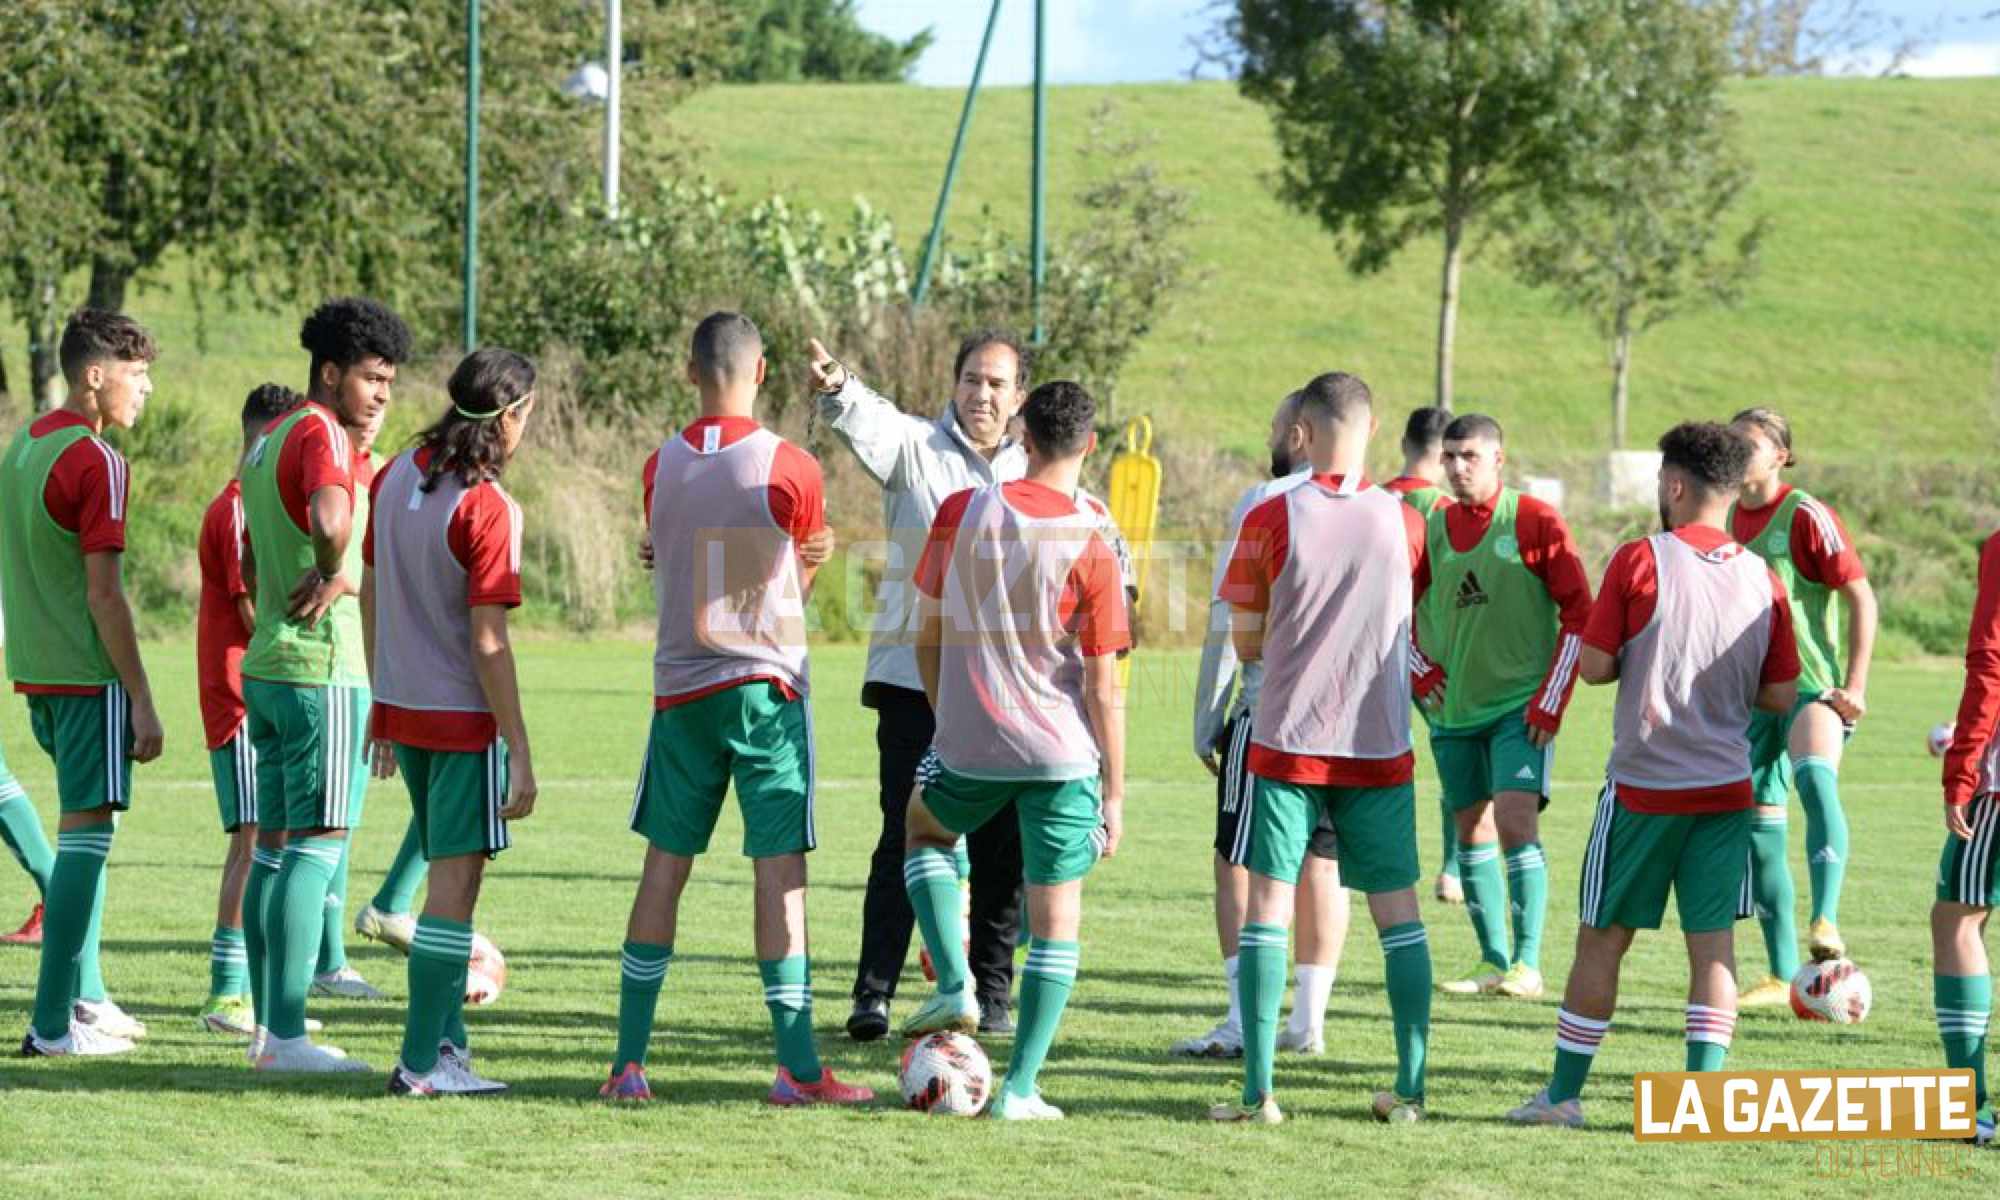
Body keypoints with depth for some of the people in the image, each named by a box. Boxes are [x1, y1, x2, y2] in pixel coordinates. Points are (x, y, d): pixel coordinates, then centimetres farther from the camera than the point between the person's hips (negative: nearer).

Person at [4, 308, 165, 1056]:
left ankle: (84, 996, 26)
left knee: (83, 826, 20)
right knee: (87, 832, -5)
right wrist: (143, 701, -14)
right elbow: (103, 592, -18)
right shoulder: (96, 462, -15)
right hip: (88, 676, -9)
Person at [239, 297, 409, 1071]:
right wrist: (336, 573, -16)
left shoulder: (267, 442, 16)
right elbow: (330, 519, -35)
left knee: (275, 845, 12)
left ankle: (268, 1026, 15)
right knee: (319, 844, -8)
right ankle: (286, 1036, -12)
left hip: (266, 664, 10)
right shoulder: (322, 434, -14)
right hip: (323, 670, -10)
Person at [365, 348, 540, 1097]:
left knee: (447, 878, 18)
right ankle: (423, 1062, -5)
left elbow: (370, 593, 13)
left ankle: (447, 1041, 23)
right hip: (464, 716, -8)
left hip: (401, 706, 8)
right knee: (455, 884, -4)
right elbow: (488, 641, -18)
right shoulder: (488, 508, -17)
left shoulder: (397, 477, 5)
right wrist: (520, 754, -15)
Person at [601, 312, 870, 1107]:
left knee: (665, 864, 8)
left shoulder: (661, 466, 1)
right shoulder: (790, 468, -8)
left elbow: (663, 564, 10)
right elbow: (800, 584, 6)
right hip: (765, 684, -3)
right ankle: (797, 1067, -6)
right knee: (780, 870, -3)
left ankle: (629, 1063, 6)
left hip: (679, 689, 3)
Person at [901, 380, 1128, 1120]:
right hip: (1063, 754, -2)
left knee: (923, 834, 31)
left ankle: (954, 983, 13)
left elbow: (928, 635, 7)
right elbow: (1103, 686, -8)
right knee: (1056, 918, 7)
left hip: (969, 746, 2)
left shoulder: (961, 513, -3)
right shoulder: (1091, 549, -10)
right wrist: (1114, 793, 0)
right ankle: (1021, 1088, 4)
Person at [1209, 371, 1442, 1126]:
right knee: (1397, 910, 9)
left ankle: (1258, 1092, -5)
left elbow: (1246, 644, 0)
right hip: (1380, 748, 2)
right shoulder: (1402, 521, -1)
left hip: (1286, 744, -2)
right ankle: (1409, 1088, 7)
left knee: (1268, 902, 2)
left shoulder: (1271, 519, -7)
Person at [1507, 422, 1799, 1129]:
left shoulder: (1640, 561, -8)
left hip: (1643, 787, -3)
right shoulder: (1763, 581, 2)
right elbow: (1782, 695, 6)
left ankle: (1563, 1094, 13)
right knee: (1713, 944, 3)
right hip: (1726, 790, 3)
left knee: (1601, 939, 7)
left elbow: (1593, 665, -5)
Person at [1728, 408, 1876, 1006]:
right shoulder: (1728, 520, 11)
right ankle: (1783, 975, 15)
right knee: (1758, 828, 6)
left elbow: (1861, 597, -10)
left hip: (1812, 685, -7)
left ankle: (1826, 923, -44)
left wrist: (1855, 684, -16)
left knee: (1815, 780, -35)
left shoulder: (1806, 516, -9)